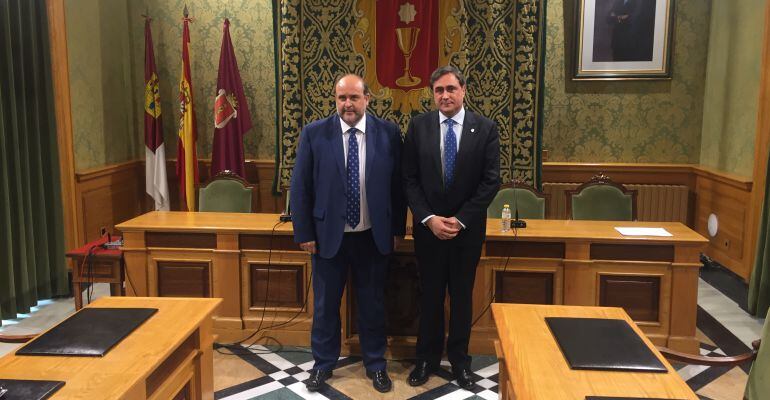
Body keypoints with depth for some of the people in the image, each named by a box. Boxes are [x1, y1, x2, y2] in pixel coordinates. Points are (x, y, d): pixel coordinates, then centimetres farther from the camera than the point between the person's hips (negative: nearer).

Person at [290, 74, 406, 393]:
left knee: (373, 303, 14)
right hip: (328, 235, 0)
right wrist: (304, 233, -4)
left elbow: (398, 184, 2)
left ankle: (375, 364, 32)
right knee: (325, 304, 14)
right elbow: (300, 187, -3)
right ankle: (323, 364, 33)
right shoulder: (314, 134, -6)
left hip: (373, 236, 0)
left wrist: (397, 229, 2)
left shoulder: (388, 133, -4)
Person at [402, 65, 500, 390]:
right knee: (430, 294, 11)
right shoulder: (418, 126, -2)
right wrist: (428, 218, -13)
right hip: (428, 226, 0)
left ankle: (459, 358, 28)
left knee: (462, 294, 12)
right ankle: (427, 357, 27)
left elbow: (491, 181, -6)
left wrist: (461, 220, -13)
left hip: (468, 227, 0)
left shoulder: (485, 128, -4)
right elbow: (409, 179, -3)